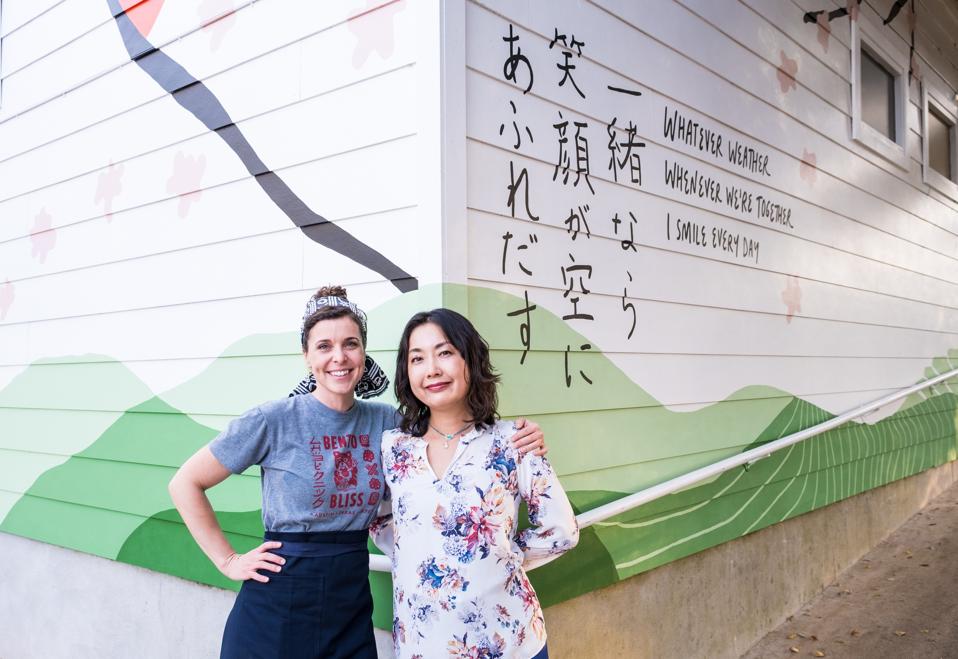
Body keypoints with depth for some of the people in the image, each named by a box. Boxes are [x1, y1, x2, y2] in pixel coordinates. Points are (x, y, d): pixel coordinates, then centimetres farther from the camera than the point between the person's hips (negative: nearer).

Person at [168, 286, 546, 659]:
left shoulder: (385, 421, 0)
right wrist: (228, 561, -6)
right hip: (277, 607, -3)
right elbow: (186, 484, -4)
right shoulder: (272, 421, -12)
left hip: (351, 605, 4)